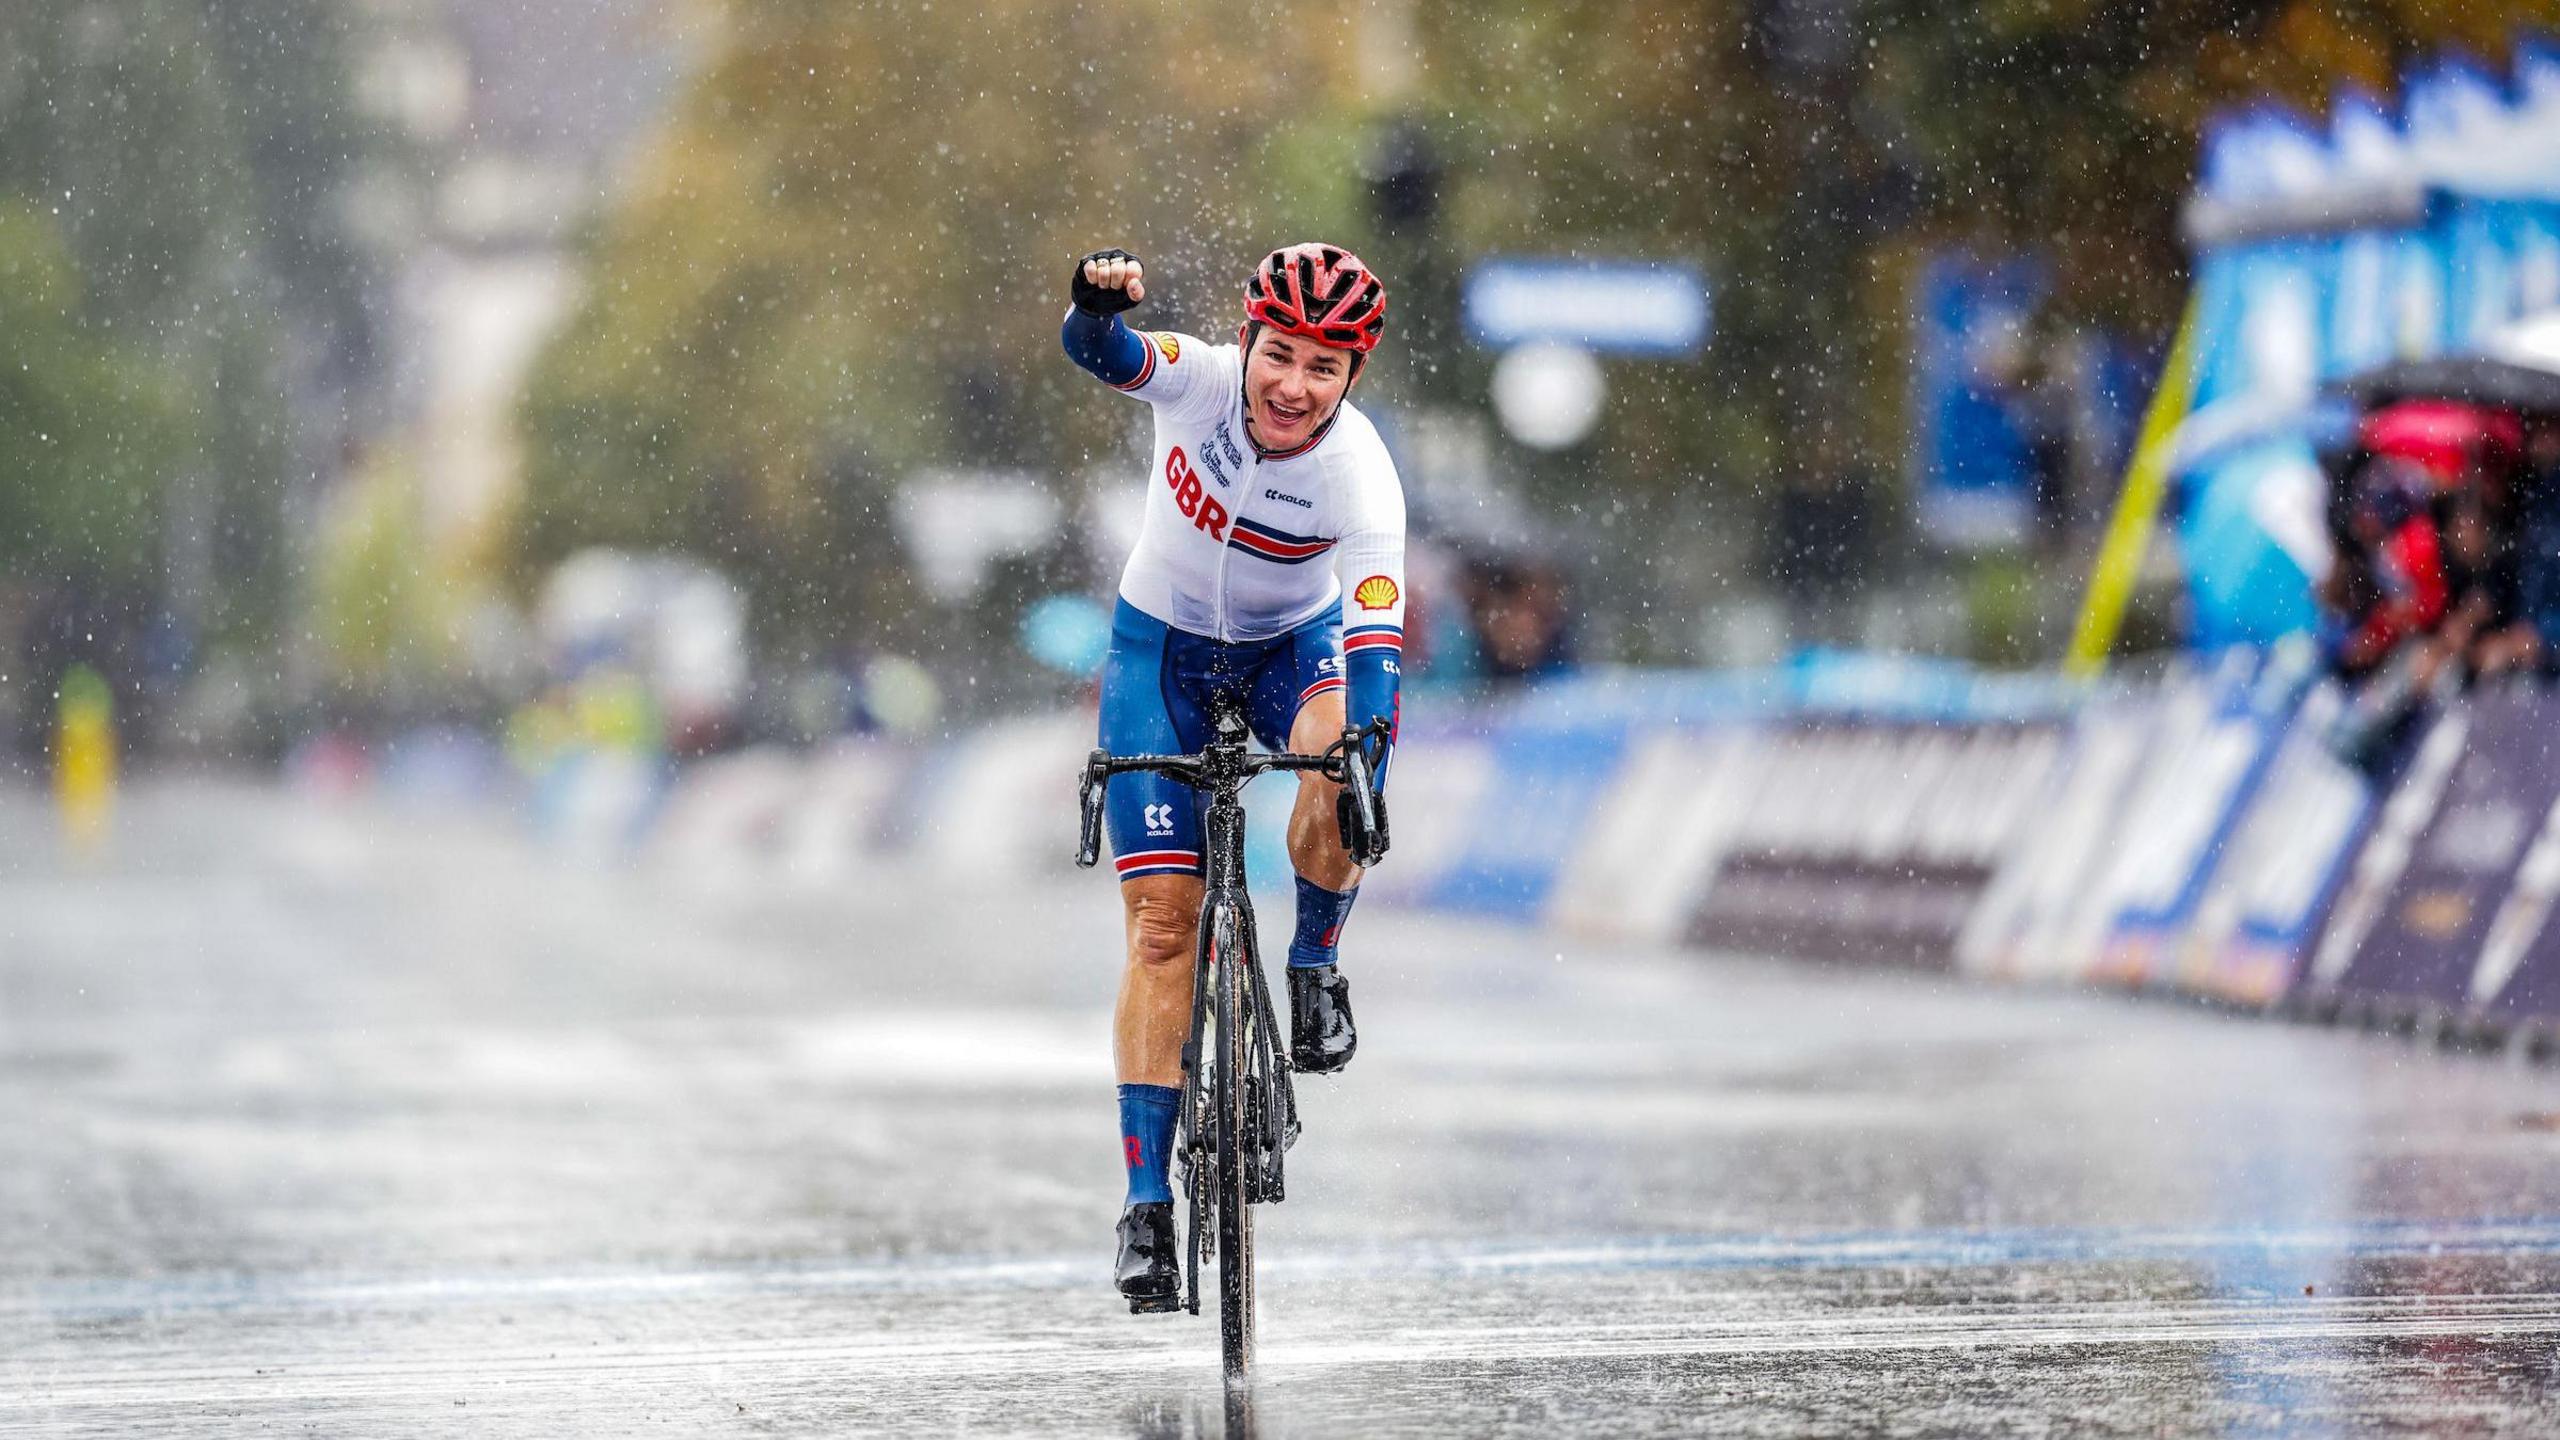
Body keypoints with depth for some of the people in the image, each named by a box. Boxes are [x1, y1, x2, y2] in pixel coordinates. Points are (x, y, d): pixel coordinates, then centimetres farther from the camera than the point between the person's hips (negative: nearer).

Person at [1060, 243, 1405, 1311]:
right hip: (1161, 644, 0)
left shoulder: (1359, 479, -29)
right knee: (1163, 921, -9)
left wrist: (1363, 774, -51)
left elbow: (1376, 647, -36)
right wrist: (1099, 297, -63)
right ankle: (1147, 1201, -6)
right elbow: (1097, 351, -40)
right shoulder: (1199, 380, -24)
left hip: (1293, 642, 0)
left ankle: (1315, 964, -9)